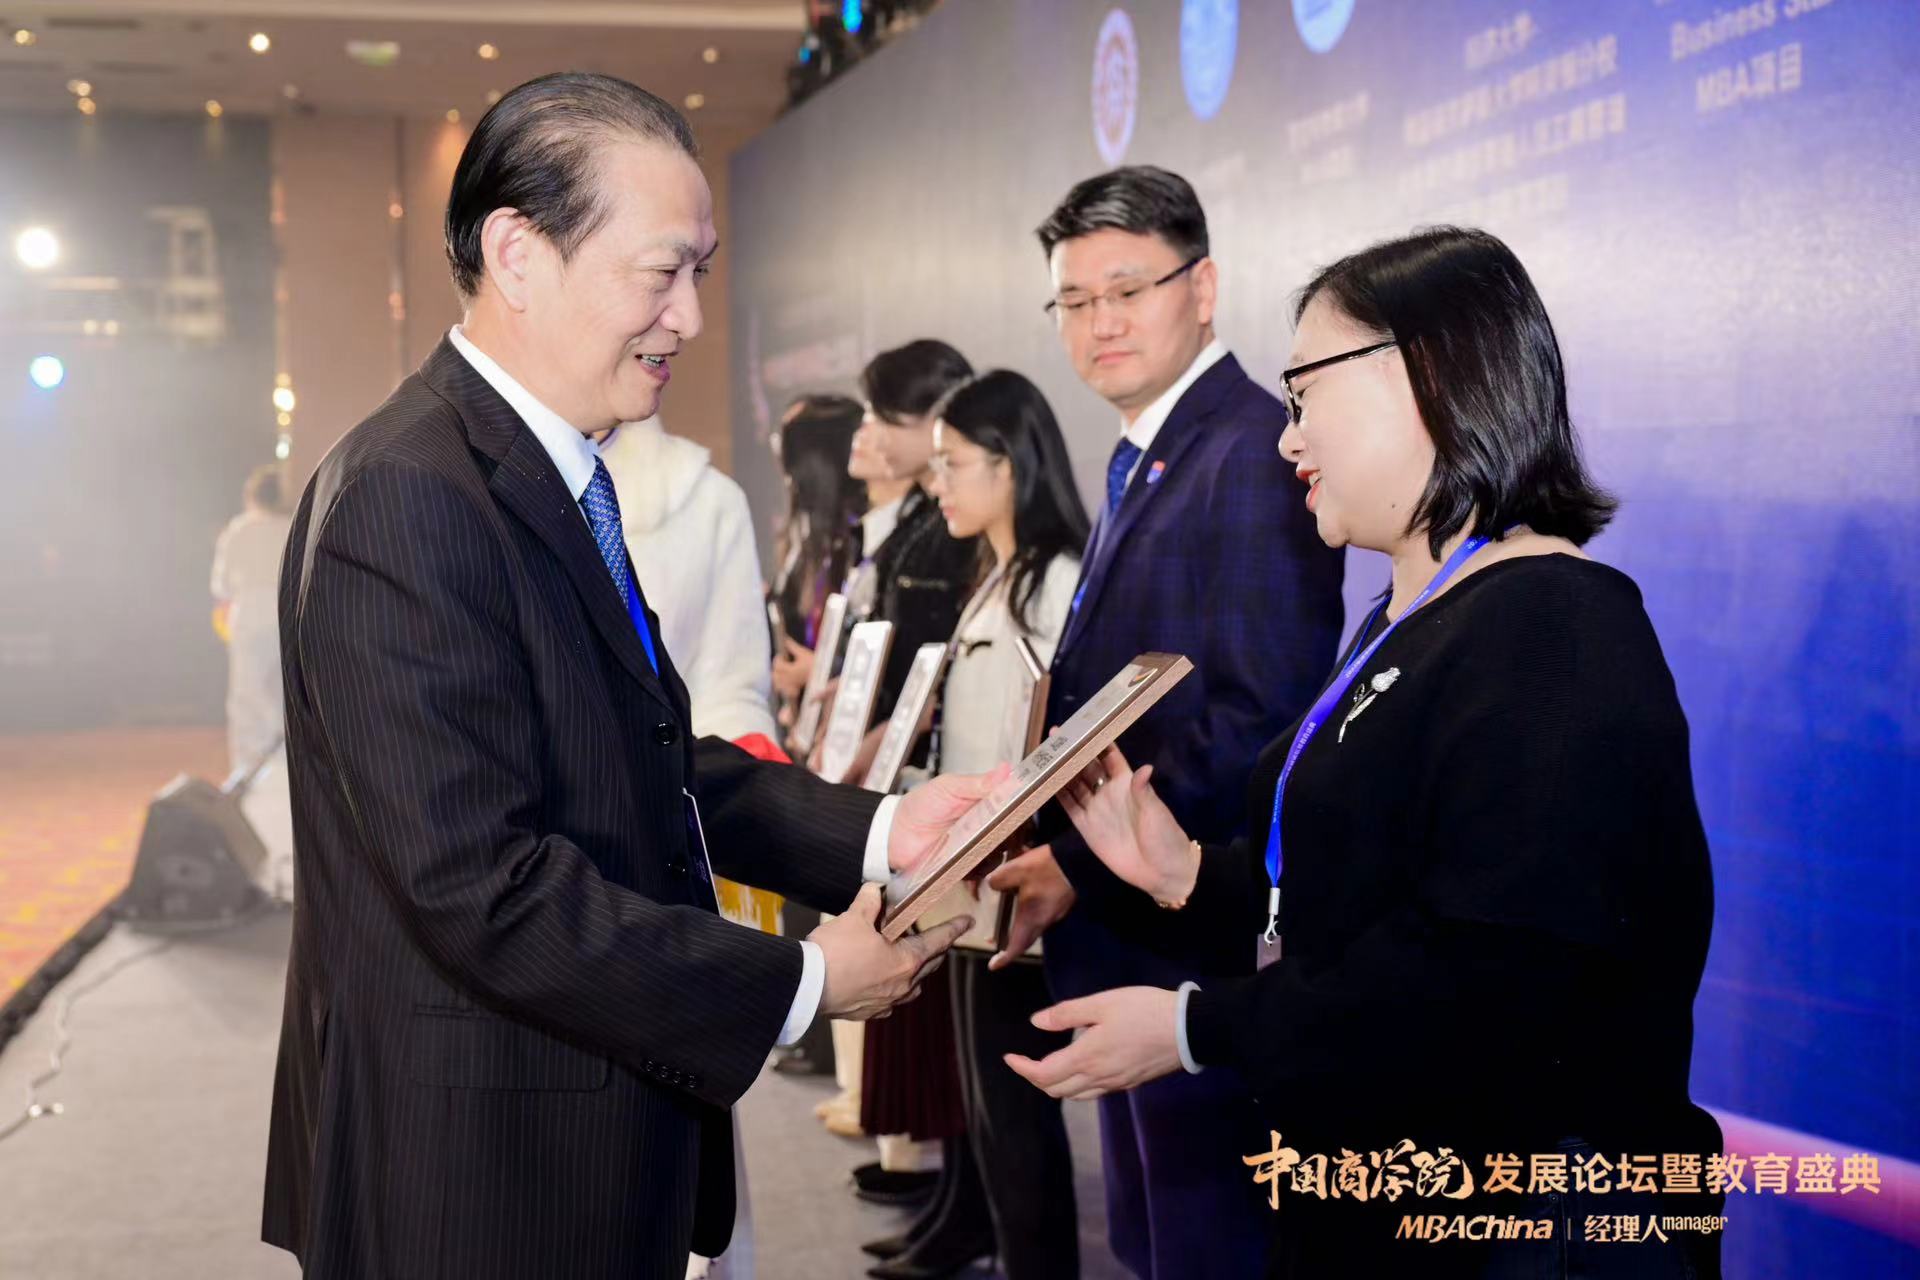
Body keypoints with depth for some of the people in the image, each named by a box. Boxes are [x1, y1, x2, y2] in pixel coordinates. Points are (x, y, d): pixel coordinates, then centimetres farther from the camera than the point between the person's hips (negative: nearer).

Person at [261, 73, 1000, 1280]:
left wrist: (876, 831, -2)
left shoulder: (556, 476, 9)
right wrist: (804, 983, -19)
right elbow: (483, 887, -25)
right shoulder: (405, 500, -22)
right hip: (479, 1183, -9)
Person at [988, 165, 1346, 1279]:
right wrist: (1057, 849, 3)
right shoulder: (1142, 463, 15)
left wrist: (1081, 863, -20)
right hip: (1128, 944, 9)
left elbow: (1262, 718, -23)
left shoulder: (1255, 455, -17)